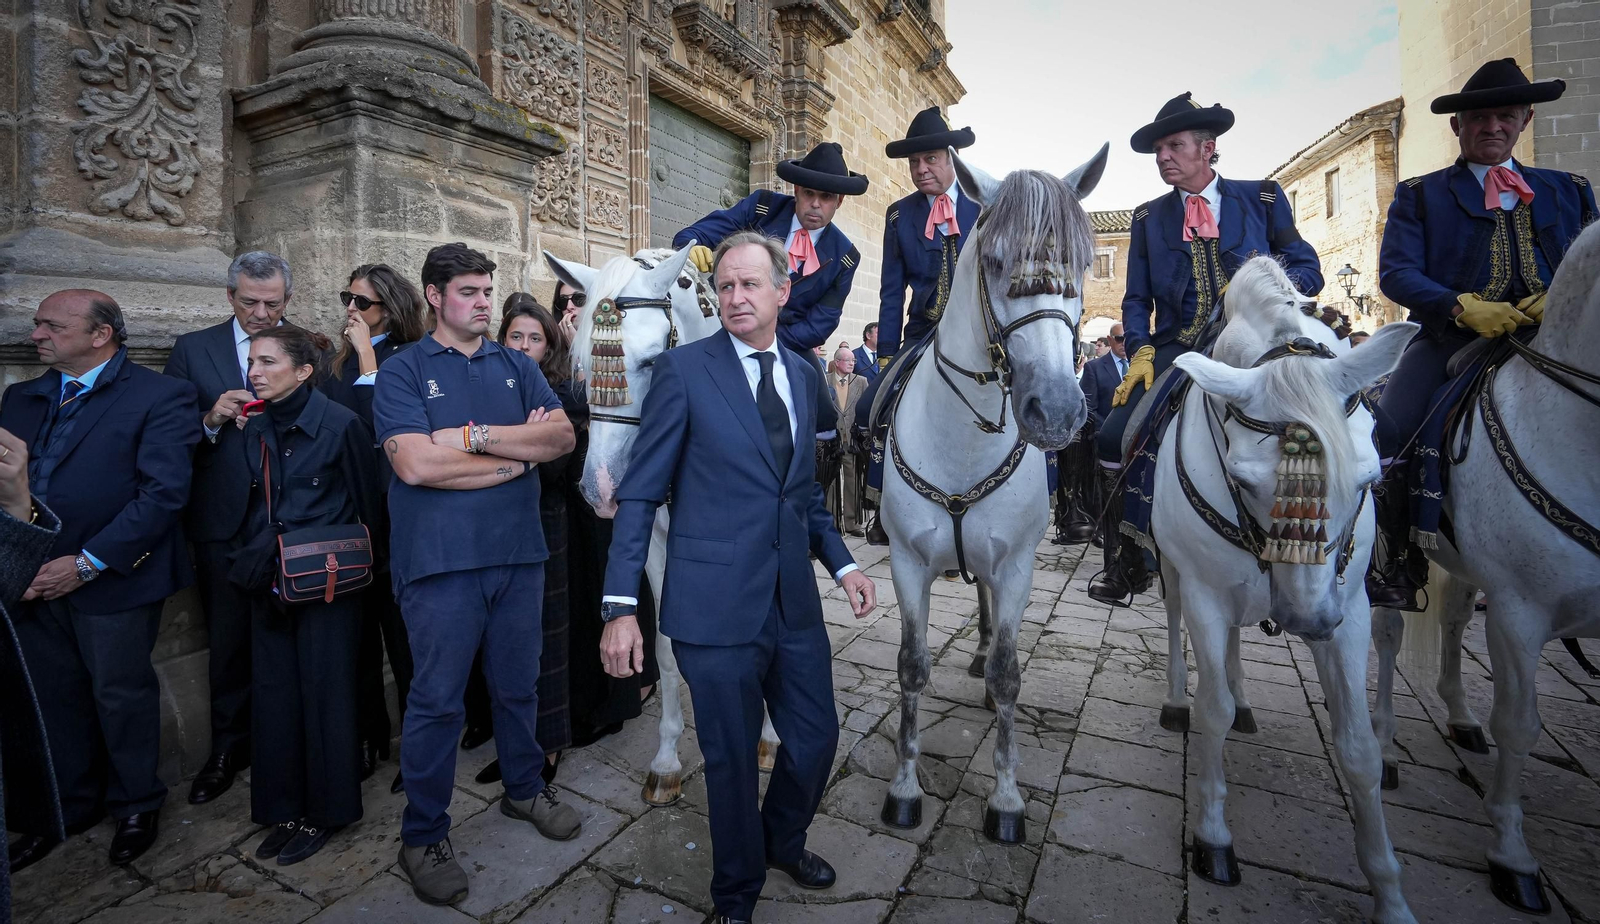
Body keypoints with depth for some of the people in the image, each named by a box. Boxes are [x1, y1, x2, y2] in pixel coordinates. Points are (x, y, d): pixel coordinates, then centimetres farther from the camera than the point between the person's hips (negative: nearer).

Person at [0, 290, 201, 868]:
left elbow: (164, 491, -16)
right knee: (53, 697, 15)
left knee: (120, 696, 8)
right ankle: (71, 804, 36)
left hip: (112, 579, -6)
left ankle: (135, 804, 29)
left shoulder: (158, 397, -9)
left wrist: (88, 563, -17)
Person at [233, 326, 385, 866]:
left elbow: (369, 504, -6)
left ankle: (326, 811, 21)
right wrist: (252, 562, 12)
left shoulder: (341, 424, -12)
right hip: (270, 584, 6)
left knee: (325, 694, 4)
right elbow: (252, 505, 17)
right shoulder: (253, 428, 6)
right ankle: (285, 809, 27)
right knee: (274, 694, 11)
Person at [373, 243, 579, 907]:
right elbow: (415, 464, -17)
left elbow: (562, 436, -4)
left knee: (518, 684, 17)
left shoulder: (516, 366, 9)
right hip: (441, 559, -3)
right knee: (437, 699, 7)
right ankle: (423, 835, 27)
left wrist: (476, 437, -15)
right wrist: (517, 454, -10)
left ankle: (525, 788, 39)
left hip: (518, 552, 4)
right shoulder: (403, 372, -2)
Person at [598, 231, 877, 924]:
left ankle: (782, 841, 50)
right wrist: (620, 607, -13)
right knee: (732, 758, 12)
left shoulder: (801, 373, 9)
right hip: (718, 602, -5)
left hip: (794, 600, 5)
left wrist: (841, 562, 4)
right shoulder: (684, 369, -8)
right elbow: (639, 494, -8)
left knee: (817, 737, 17)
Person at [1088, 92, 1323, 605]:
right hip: (1176, 349, 1)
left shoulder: (1263, 198, 11)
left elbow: (1309, 269, 8)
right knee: (1113, 435, -17)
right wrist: (1140, 351, -8)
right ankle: (1124, 560, -1)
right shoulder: (1149, 218, 14)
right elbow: (1137, 301, 10)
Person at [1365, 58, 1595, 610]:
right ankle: (1397, 560, -7)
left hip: (1551, 340, 3)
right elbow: (1395, 272, -2)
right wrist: (1462, 307, -18)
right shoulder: (1420, 195, 13)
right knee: (1384, 434, -24)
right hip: (1453, 338, -2)